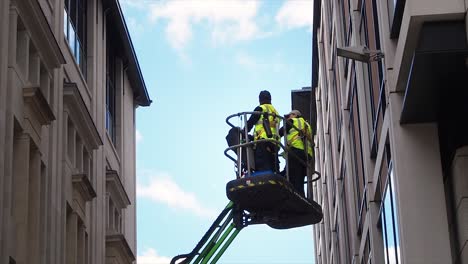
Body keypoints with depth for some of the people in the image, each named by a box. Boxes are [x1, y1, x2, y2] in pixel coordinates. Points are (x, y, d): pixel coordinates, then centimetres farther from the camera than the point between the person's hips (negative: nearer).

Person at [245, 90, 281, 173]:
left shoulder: (260, 109, 3)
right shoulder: (275, 112, 25)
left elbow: (250, 123, 2)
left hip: (262, 142, -7)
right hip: (275, 143, 7)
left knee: (262, 167, -15)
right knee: (274, 169, 4)